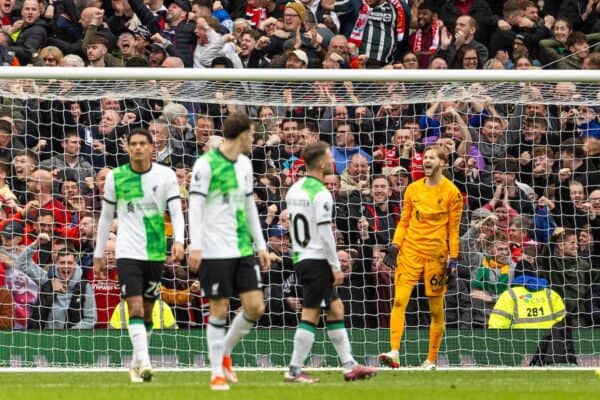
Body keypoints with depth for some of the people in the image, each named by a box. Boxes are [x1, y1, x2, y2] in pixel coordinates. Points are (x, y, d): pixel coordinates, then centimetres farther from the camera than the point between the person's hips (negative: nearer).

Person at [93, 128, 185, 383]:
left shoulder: (166, 176, 0)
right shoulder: (115, 177, 2)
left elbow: (176, 212, -2)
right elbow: (106, 217, 11)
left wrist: (178, 240, -20)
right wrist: (99, 254, 12)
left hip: (156, 253, 1)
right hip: (127, 253, -1)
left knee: (147, 312, 9)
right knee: (135, 308, -15)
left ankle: (136, 364, 23)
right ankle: (144, 363, -24)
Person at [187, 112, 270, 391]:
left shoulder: (244, 164, 13)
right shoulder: (206, 164, -9)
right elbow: (195, 206, -11)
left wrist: (260, 245, 17)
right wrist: (195, 246, -19)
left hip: (243, 249, 7)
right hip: (215, 250, -6)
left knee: (255, 306, -1)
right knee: (219, 310, -3)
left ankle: (224, 353, 20)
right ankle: (217, 373, 8)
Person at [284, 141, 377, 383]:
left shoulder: (294, 190, 11)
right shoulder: (320, 194, -16)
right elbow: (325, 234, -19)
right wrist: (336, 267, -13)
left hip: (301, 260, 9)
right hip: (317, 261, -9)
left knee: (336, 310, 13)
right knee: (310, 315, -5)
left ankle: (349, 366, 14)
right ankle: (294, 371, -5)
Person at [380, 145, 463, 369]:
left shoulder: (452, 193, -1)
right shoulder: (413, 189, 10)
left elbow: (453, 229, -1)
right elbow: (404, 222, 14)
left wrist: (453, 259, -5)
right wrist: (395, 245, 2)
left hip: (436, 254, -3)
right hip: (410, 250, 3)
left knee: (436, 309, 3)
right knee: (399, 300, -13)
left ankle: (431, 360, 12)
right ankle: (394, 353, -20)